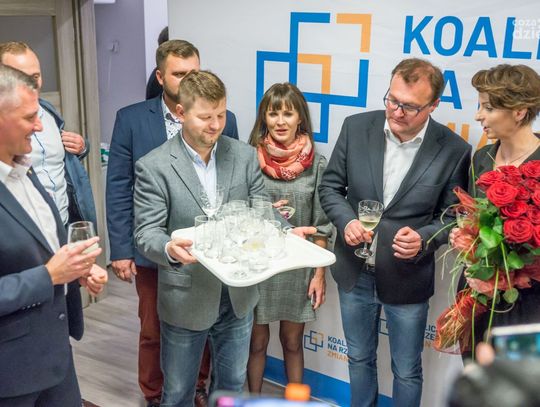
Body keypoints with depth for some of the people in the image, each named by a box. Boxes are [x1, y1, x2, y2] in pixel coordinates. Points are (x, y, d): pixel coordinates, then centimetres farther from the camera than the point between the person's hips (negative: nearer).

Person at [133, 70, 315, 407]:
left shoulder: (244, 156, -2)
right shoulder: (154, 167, -12)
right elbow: (147, 232, -15)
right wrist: (169, 249, -37)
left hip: (238, 294, 3)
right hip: (186, 298, -3)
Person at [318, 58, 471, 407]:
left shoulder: (453, 150, -14)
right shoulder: (356, 127, -9)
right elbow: (330, 186, 1)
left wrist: (423, 239, -24)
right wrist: (347, 221, -18)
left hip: (407, 279, -2)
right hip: (355, 273, 3)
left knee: (407, 371, 16)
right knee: (360, 359, 24)